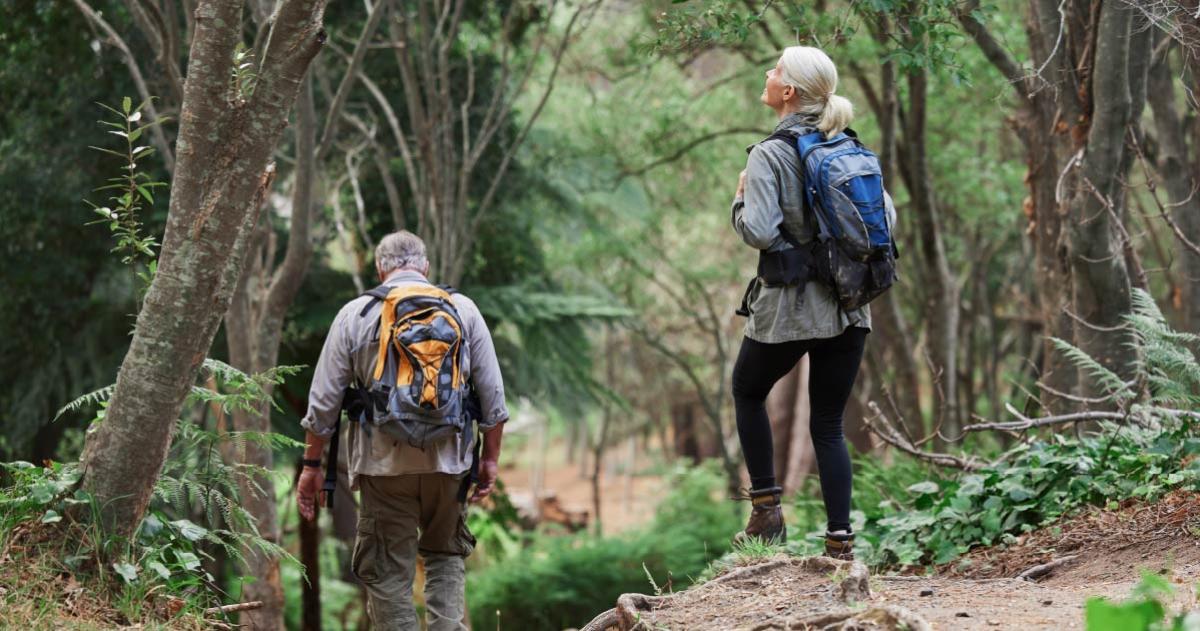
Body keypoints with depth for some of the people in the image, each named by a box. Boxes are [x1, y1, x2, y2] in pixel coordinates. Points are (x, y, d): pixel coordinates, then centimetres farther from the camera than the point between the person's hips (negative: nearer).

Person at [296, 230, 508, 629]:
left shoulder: (355, 315, 2)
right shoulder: (463, 310, 6)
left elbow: (324, 399, 3)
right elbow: (492, 395, 6)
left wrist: (312, 464, 10)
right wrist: (490, 458, 15)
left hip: (384, 463, -2)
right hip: (448, 460, 2)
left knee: (387, 570, 4)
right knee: (446, 555, 18)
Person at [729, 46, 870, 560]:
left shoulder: (769, 155, -14)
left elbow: (758, 231, -22)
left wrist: (740, 200, -4)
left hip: (788, 306, -5)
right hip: (849, 306, 5)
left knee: (747, 391, 22)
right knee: (829, 425, 10)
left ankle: (767, 510, 16)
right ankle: (840, 540, 2)